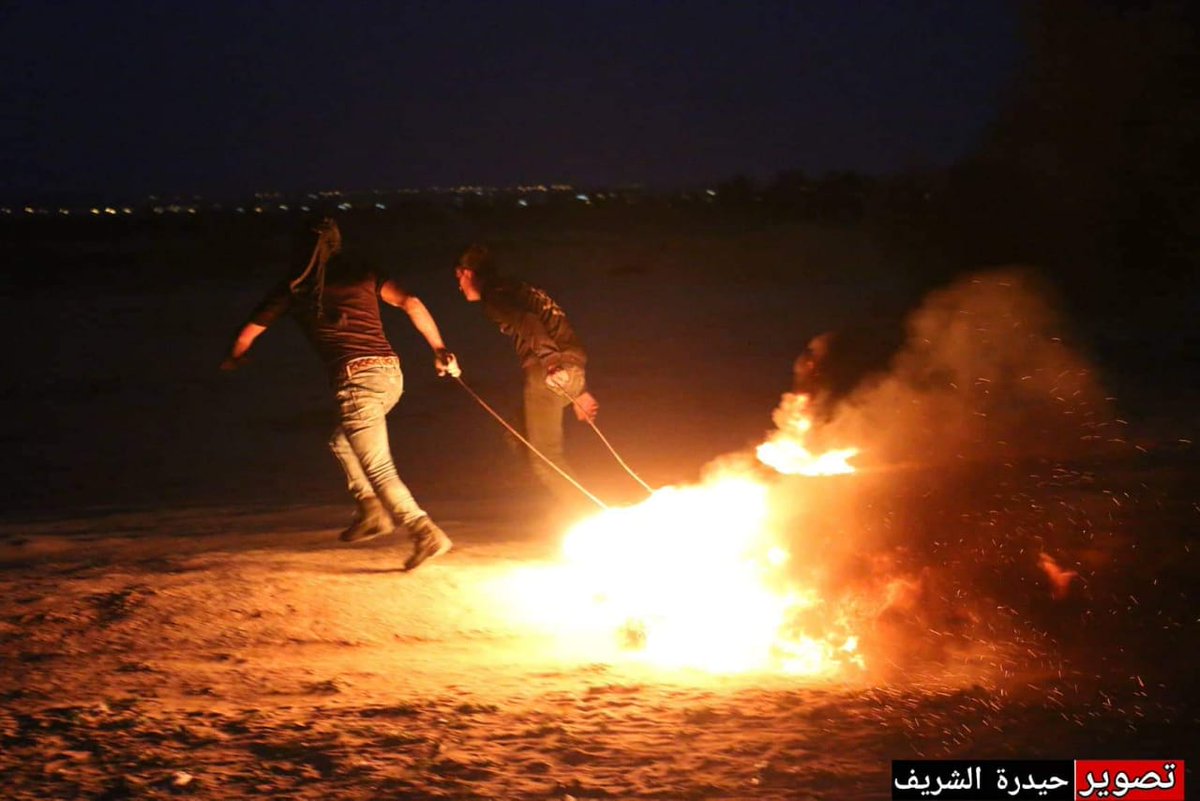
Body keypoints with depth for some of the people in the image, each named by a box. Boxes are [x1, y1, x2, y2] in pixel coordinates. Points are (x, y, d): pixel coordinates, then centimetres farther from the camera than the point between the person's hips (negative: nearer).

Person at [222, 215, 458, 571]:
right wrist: (439, 349, 7)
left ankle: (424, 532, -17)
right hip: (391, 372, 5)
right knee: (341, 442, 28)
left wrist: (232, 360, 41)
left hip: (356, 378, -5)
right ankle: (372, 512, 21)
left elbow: (249, 332, 21)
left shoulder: (293, 288, 9)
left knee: (378, 469, -6)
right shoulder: (361, 271, 15)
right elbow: (410, 302, 4)